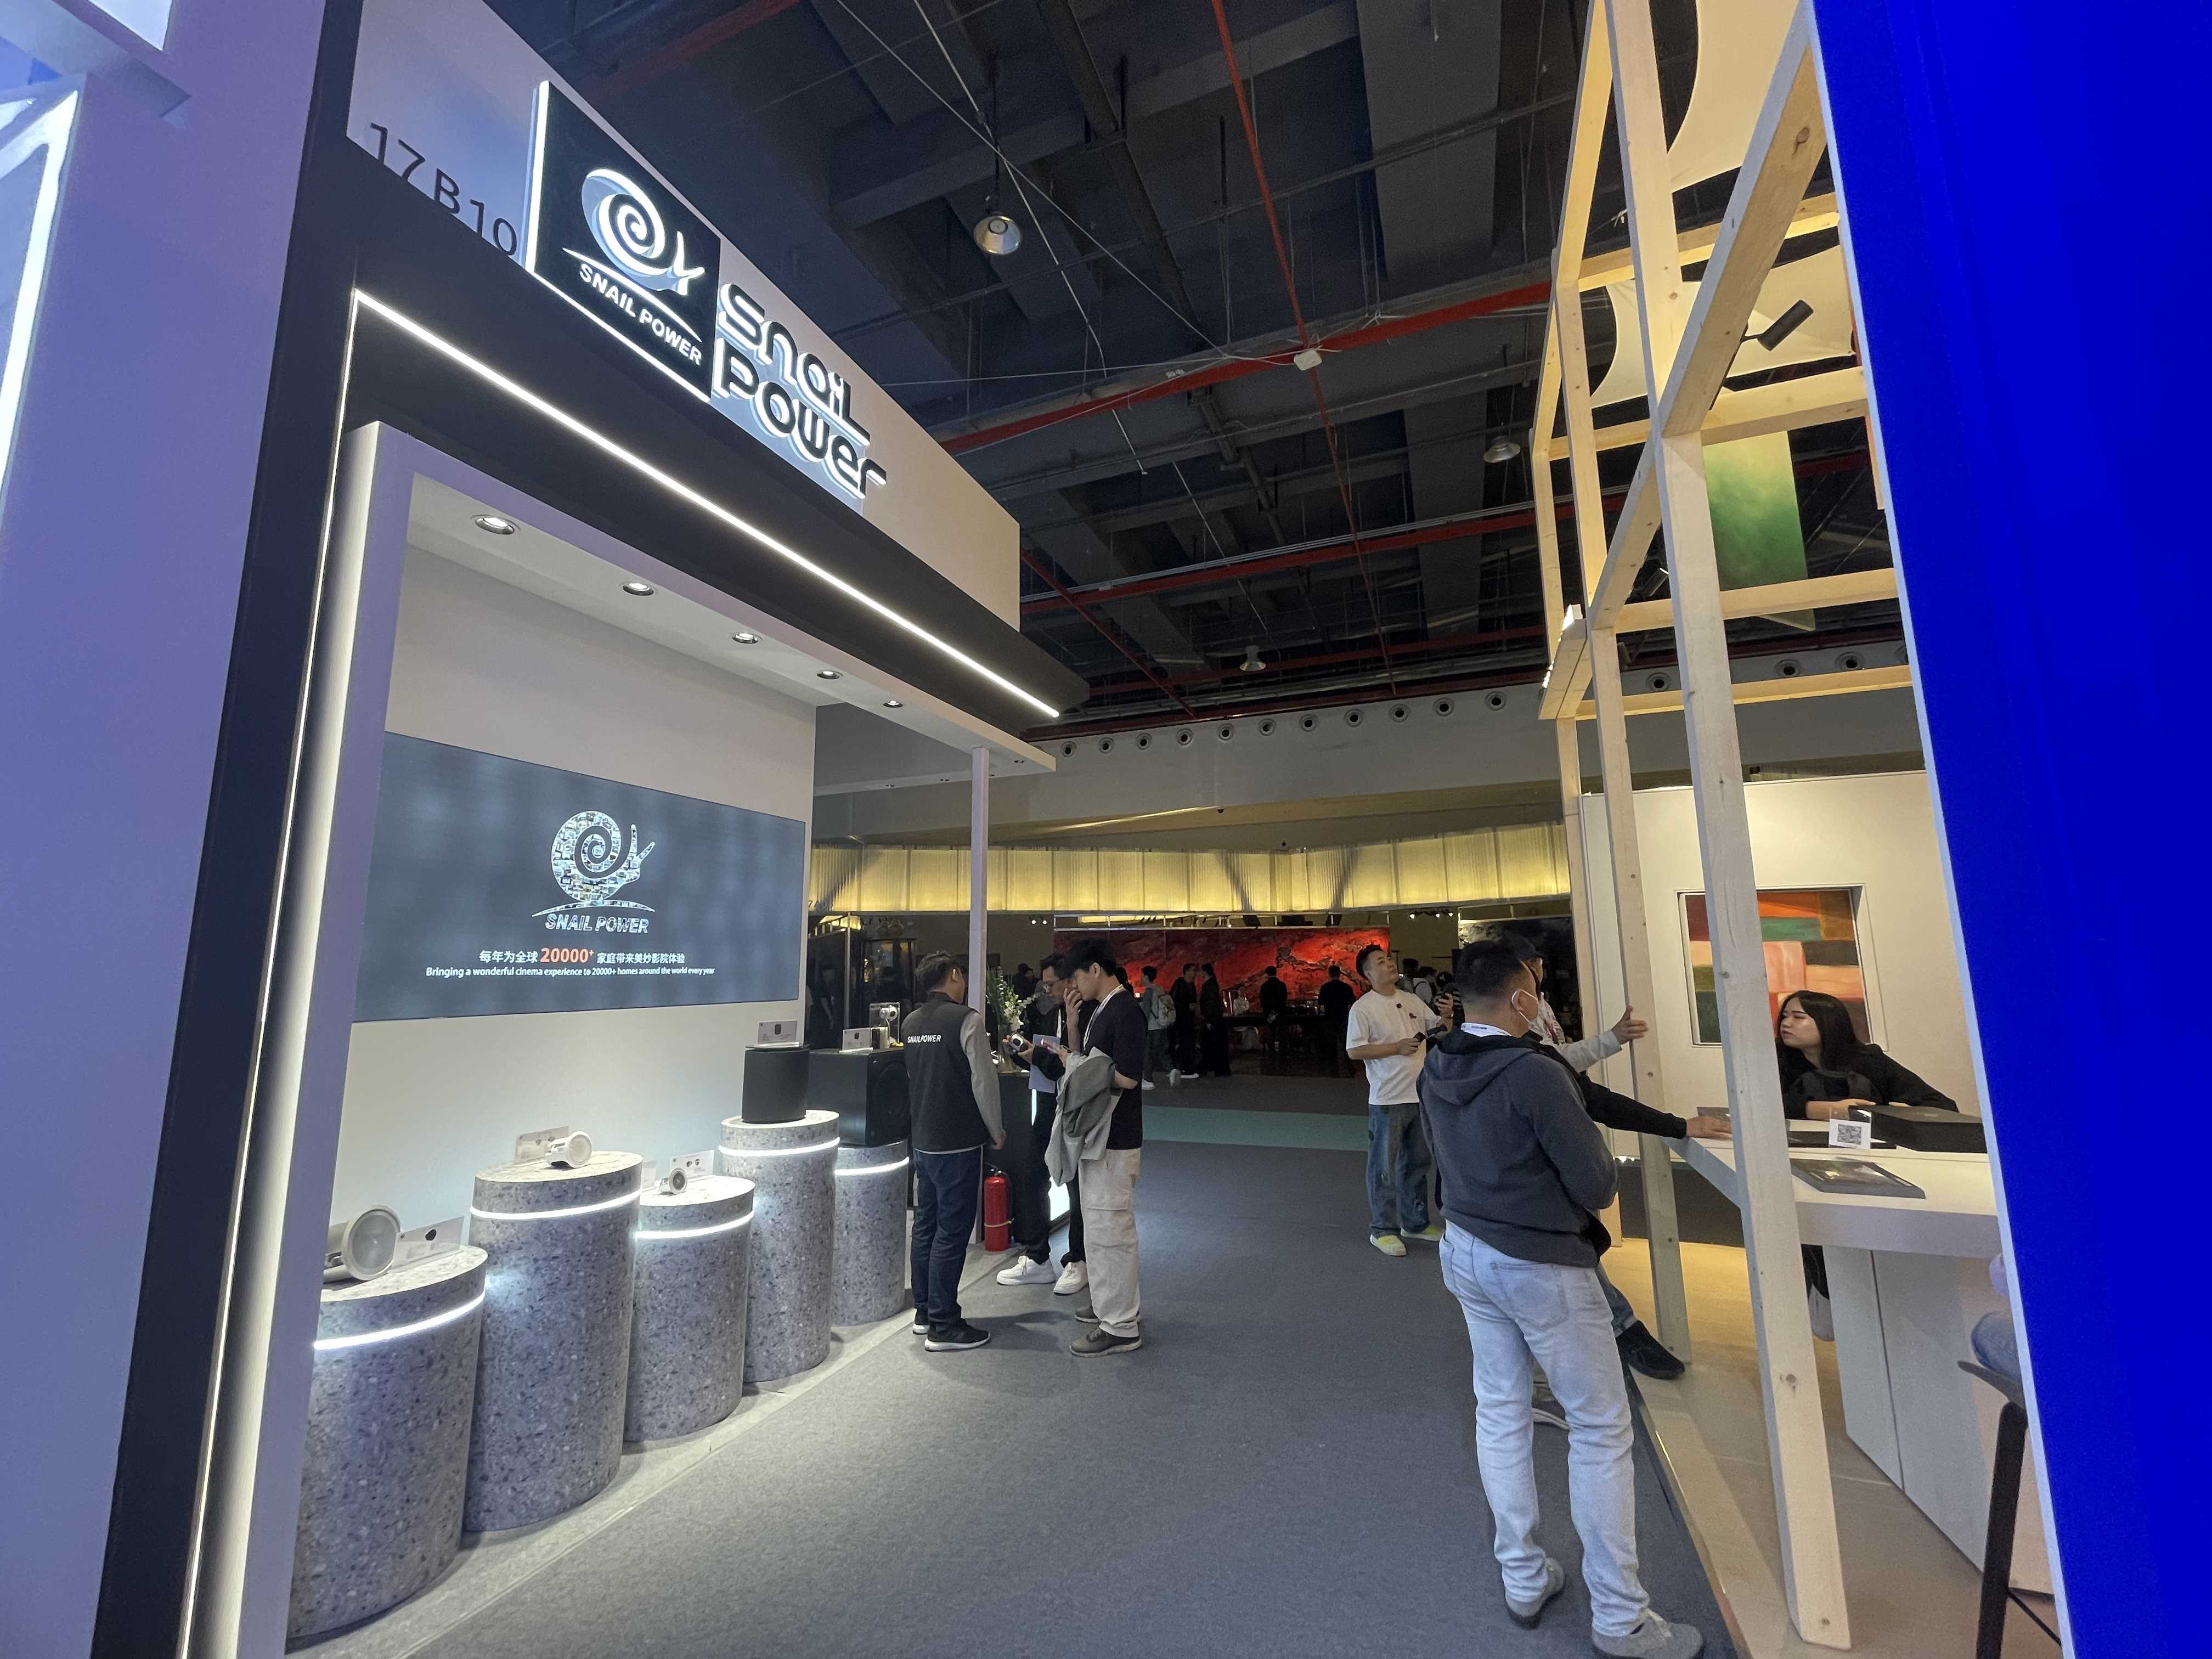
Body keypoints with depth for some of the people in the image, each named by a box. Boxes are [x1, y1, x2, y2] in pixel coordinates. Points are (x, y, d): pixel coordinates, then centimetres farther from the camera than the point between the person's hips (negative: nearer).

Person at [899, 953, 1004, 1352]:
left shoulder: (910, 1023, 5)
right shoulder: (966, 1019, -17)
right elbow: (984, 1080, -15)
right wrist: (997, 1131, -2)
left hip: (923, 1140, 8)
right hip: (959, 1143, -8)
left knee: (926, 1226, 17)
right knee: (952, 1232, 0)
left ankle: (925, 1310, 29)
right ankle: (943, 1327, 7)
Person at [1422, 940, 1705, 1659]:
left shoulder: (1436, 1071, -4)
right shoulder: (1535, 1073, -26)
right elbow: (1597, 1186, -18)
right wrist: (1583, 1132, 0)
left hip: (1466, 1250, 7)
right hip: (1541, 1264, -7)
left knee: (1499, 1412, 18)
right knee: (1601, 1429, 12)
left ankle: (1523, 1580, 34)